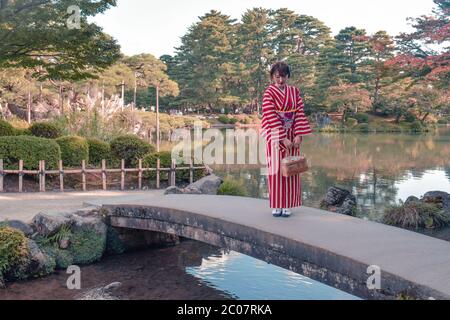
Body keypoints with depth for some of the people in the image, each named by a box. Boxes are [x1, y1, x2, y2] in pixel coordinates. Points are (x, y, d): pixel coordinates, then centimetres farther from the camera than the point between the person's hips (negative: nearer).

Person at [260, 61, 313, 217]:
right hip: (276, 136, -3)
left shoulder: (294, 91, 6)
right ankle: (276, 205, 8)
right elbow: (271, 117, -13)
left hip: (292, 136, 3)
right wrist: (283, 138, -18)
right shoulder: (269, 93, -6)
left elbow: (299, 113, 1)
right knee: (276, 169, 0)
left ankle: (287, 205, 11)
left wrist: (298, 135, -11)